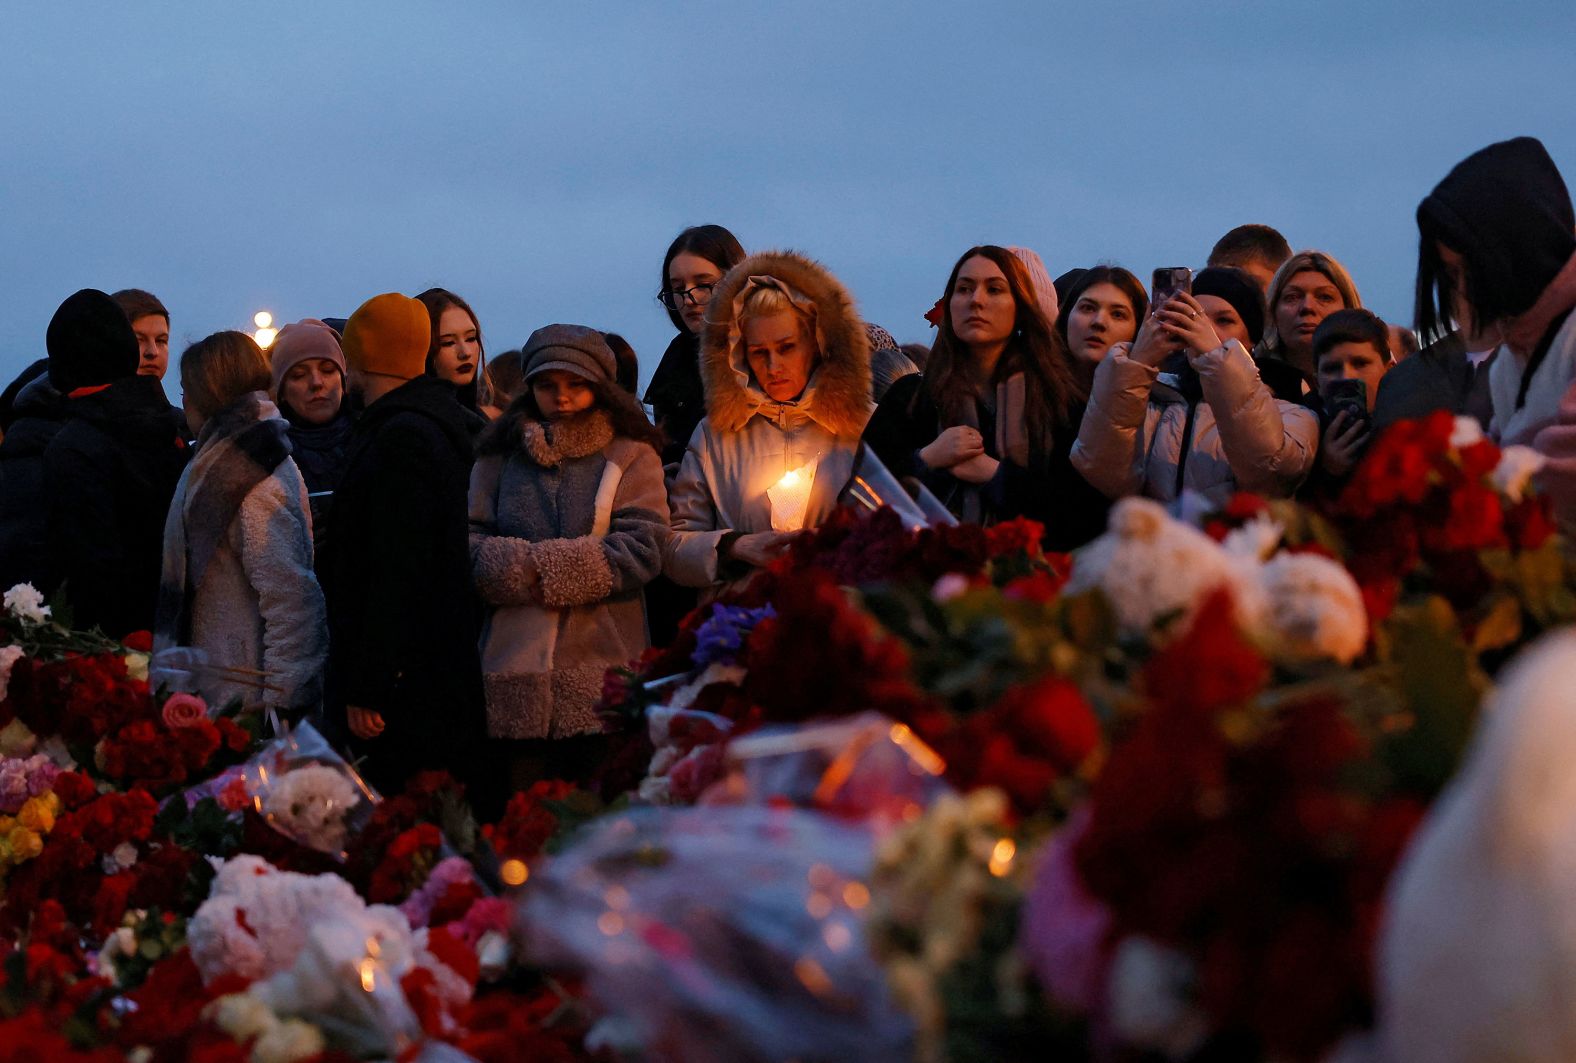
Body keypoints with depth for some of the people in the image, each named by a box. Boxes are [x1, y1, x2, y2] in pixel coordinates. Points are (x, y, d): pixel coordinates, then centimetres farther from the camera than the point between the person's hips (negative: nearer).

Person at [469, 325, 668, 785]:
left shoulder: (631, 457, 8)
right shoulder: (499, 456, 17)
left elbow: (642, 551, -6)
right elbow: (471, 546, 5)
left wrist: (540, 568, -9)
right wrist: (527, 570, -13)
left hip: (604, 674, -2)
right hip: (514, 669, 2)